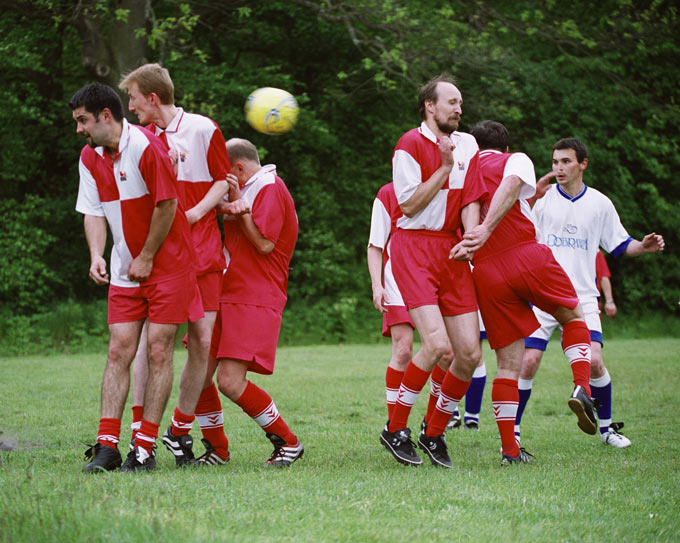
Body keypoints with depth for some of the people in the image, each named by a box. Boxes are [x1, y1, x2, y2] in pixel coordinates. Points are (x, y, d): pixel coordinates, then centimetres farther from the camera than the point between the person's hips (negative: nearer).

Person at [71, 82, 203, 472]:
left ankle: (145, 449, -2)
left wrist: (146, 259, -9)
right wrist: (96, 255, -11)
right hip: (125, 271, 6)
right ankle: (107, 446, -2)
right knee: (119, 352, -1)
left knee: (158, 353, -5)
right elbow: (94, 212, 7)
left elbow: (167, 205, -15)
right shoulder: (90, 158, 5)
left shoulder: (146, 147, -17)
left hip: (167, 264, -6)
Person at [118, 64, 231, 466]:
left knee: (203, 342, -3)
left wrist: (193, 213, -10)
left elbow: (223, 182, 5)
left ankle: (180, 430, 12)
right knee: (151, 338, -10)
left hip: (202, 252, -1)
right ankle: (141, 434, -3)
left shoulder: (203, 129, 1)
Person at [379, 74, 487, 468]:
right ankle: (395, 429, -4)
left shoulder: (467, 145, 14)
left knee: (470, 353, -3)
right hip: (413, 247, -6)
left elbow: (471, 202, 12)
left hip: (451, 250, 6)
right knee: (437, 344, -21)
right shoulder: (410, 145, -4)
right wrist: (444, 168, -12)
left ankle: (434, 432, 15)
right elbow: (409, 206, -8)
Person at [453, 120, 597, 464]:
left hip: (485, 274, 3)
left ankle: (509, 449, 4)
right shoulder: (515, 161, 8)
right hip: (526, 254, -3)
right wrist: (487, 229, -26)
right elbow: (511, 185, -16)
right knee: (573, 317, 21)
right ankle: (581, 388, -2)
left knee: (508, 363, 8)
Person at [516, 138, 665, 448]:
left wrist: (644, 247, -7)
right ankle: (512, 431, 3)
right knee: (529, 361, -11)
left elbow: (620, 245, 13)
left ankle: (606, 427, 9)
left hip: (582, 297, 1)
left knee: (593, 361, -12)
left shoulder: (599, 203, 6)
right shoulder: (542, 199, 0)